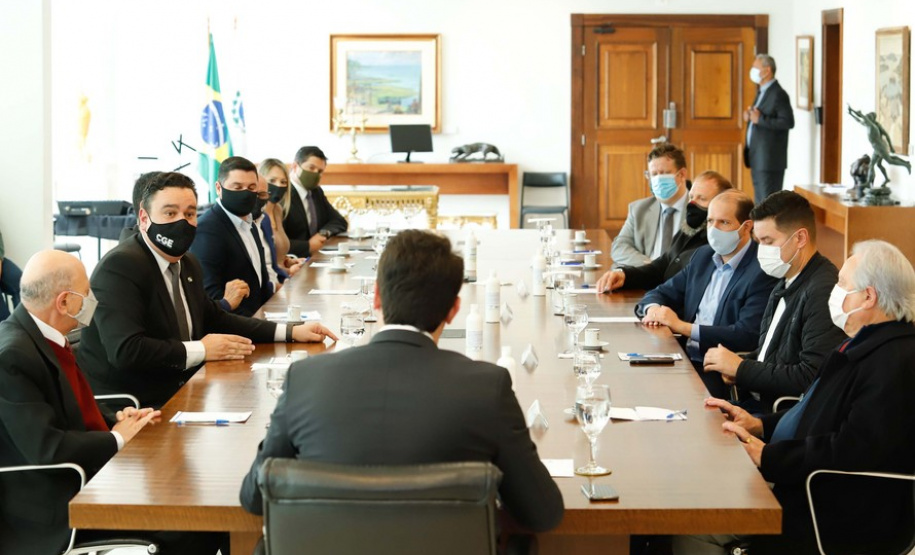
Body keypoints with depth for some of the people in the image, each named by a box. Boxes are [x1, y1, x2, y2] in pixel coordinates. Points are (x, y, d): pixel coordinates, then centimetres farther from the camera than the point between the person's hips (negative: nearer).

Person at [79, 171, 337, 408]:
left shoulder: (188, 264, 13)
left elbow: (215, 319, 26)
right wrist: (201, 350, -17)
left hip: (176, 395, 9)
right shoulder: (119, 267, -16)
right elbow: (124, 350, -26)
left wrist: (291, 332, 16)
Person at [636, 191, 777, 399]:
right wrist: (654, 308, -5)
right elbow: (663, 293, 21)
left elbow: (746, 336, -20)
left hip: (721, 374, -7)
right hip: (684, 359, 7)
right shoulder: (703, 256, 14)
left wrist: (681, 326, -17)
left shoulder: (762, 272, -11)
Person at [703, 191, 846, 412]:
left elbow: (811, 378, -22)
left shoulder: (824, 292, -18)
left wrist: (742, 368, -13)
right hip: (759, 401, 9)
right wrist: (742, 363, 1)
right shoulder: (785, 284, 12)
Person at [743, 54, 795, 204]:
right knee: (760, 203, 13)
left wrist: (760, 119, -23)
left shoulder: (778, 94, -13)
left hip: (770, 160, -10)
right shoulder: (762, 92, 16)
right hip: (757, 158, 10)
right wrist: (750, 117, 5)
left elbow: (788, 122, -20)